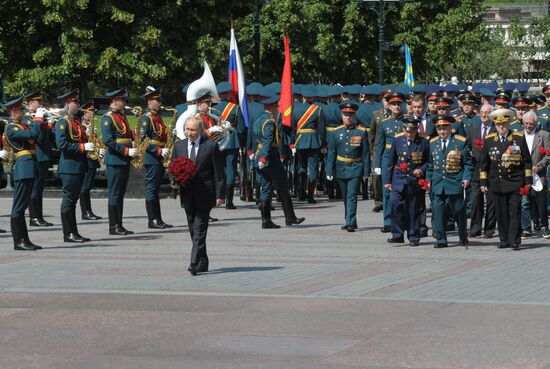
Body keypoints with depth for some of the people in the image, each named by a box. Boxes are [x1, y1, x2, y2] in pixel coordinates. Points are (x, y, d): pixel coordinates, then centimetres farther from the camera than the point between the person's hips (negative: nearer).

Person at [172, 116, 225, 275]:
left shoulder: (211, 146, -3)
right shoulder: (179, 146, 10)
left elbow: (219, 173, -3)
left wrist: (220, 195, -7)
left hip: (204, 195, -5)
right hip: (187, 195, 5)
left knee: (199, 231, -11)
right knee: (194, 231, 10)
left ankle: (196, 264, -15)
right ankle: (202, 263, 20)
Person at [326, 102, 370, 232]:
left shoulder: (361, 132, -2)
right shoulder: (336, 133, 4)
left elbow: (366, 153, 0)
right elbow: (331, 153, 5)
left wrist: (366, 171, -3)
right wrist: (329, 171, 0)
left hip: (355, 169, -3)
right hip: (341, 169, 3)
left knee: (352, 196, -12)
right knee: (345, 197, 12)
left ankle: (350, 223, -14)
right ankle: (351, 222, 24)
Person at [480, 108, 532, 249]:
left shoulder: (519, 138, 2)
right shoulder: (488, 140, 6)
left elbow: (527, 161, 5)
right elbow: (484, 163, 10)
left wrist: (528, 180, 2)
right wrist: (483, 182, 6)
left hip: (515, 182, -2)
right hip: (497, 183, 2)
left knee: (515, 212, -5)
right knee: (501, 214, 4)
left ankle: (515, 241, -3)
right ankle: (504, 240, 13)